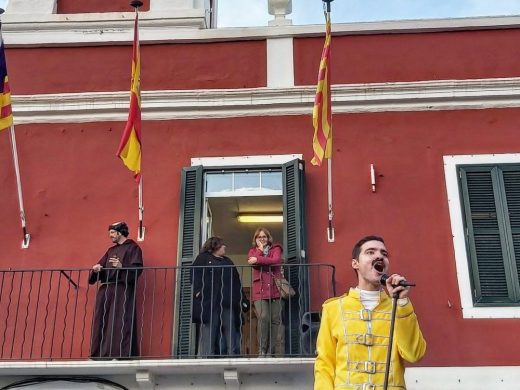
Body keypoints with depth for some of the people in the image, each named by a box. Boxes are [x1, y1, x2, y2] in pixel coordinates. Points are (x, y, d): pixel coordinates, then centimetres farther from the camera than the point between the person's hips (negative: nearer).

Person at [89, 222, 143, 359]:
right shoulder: (111, 250, 24)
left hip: (122, 291, -7)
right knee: (102, 322, 3)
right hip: (106, 291, 7)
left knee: (119, 322, -11)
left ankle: (120, 353, -12)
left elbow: (137, 269, -9)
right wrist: (96, 269, -6)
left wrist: (122, 267, -24)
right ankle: (101, 353, 6)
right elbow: (100, 266, 17)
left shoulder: (133, 248, 3)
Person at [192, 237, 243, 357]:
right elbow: (195, 275, -1)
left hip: (228, 303, 5)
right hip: (209, 302, -5)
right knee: (209, 332, -8)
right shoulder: (203, 258, 11)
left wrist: (240, 298, 14)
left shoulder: (228, 261, 28)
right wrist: (198, 291, -16)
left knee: (231, 332, -1)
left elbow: (236, 281, 24)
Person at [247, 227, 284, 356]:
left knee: (276, 320, -1)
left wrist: (258, 260, -11)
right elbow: (252, 262, -3)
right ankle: (262, 350, -9)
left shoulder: (275, 248, 15)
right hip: (259, 290, 0)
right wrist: (260, 249, 2)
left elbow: (276, 260, -7)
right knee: (263, 318, -16)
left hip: (275, 289, 0)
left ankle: (278, 351, 4)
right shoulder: (253, 251, 19)